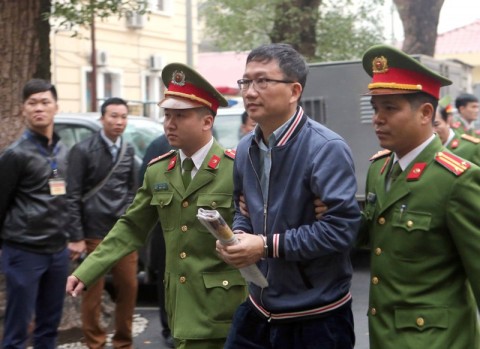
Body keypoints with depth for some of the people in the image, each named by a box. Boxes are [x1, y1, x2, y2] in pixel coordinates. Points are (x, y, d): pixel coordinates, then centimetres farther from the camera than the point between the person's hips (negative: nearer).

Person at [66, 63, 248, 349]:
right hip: (182, 304, 5)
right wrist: (86, 272, 5)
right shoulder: (157, 171, 9)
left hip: (223, 307, -5)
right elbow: (132, 228, 12)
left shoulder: (238, 169, -9)